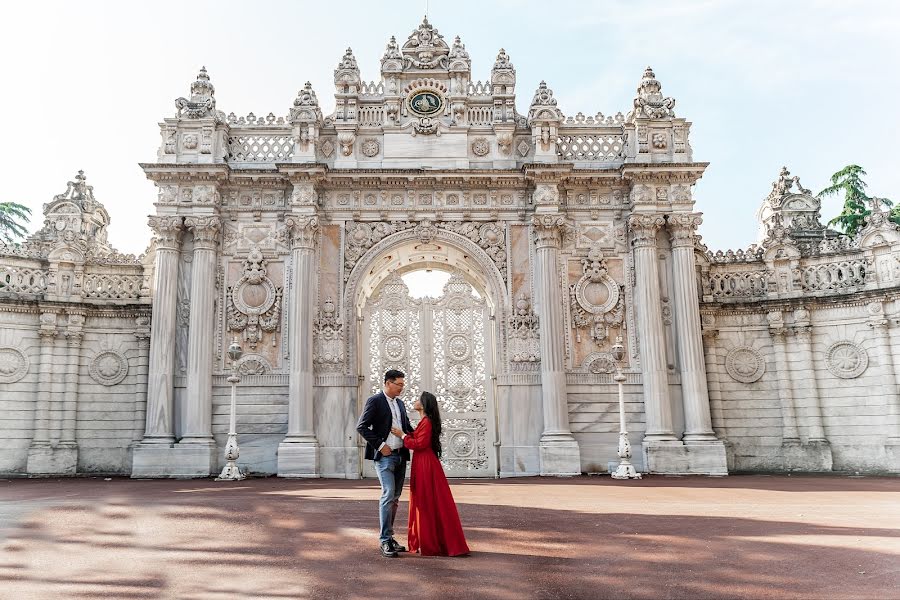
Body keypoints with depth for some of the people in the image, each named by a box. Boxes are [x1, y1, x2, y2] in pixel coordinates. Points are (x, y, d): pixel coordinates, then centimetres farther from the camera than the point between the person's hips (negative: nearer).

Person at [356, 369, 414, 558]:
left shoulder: (399, 403, 16)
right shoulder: (375, 401, -6)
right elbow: (361, 427, -11)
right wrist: (380, 445, -15)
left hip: (400, 455, 7)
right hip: (384, 455, -7)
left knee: (395, 498, 10)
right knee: (388, 495, -13)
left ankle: (389, 537, 20)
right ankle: (384, 540, -6)